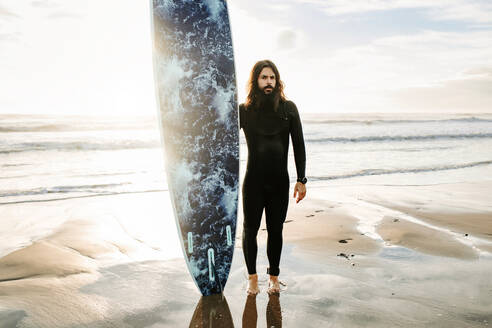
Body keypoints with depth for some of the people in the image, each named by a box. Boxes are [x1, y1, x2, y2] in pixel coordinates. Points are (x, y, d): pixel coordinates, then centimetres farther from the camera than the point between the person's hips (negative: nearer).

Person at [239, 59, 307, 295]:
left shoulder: (288, 109, 1)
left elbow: (299, 146, 3)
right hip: (253, 181, -1)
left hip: (280, 182, 1)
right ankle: (252, 277, 29)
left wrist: (301, 180, -1)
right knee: (250, 229, 8)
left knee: (275, 231, 10)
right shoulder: (244, 110, -2)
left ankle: (274, 276, 30)